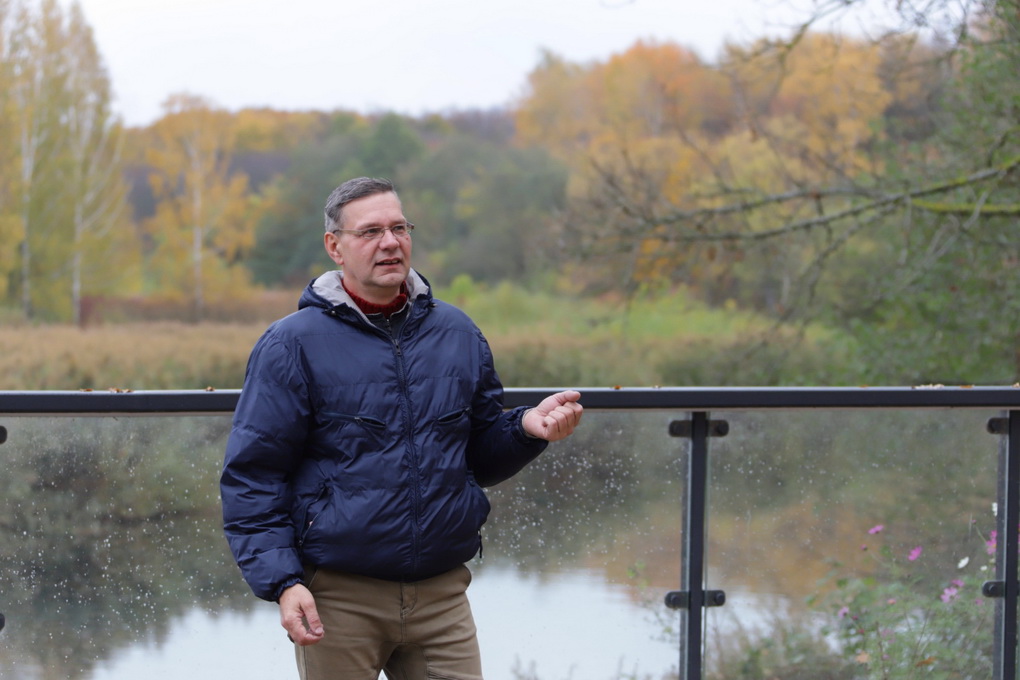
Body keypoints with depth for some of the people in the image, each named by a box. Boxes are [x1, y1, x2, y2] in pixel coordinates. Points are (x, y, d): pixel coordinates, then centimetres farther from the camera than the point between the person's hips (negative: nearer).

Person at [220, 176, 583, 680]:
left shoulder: (458, 334, 10)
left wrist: (526, 427, -4)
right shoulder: (293, 345, -3)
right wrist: (282, 582, -15)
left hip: (442, 596, 3)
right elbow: (251, 477, -5)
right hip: (338, 598, -3)